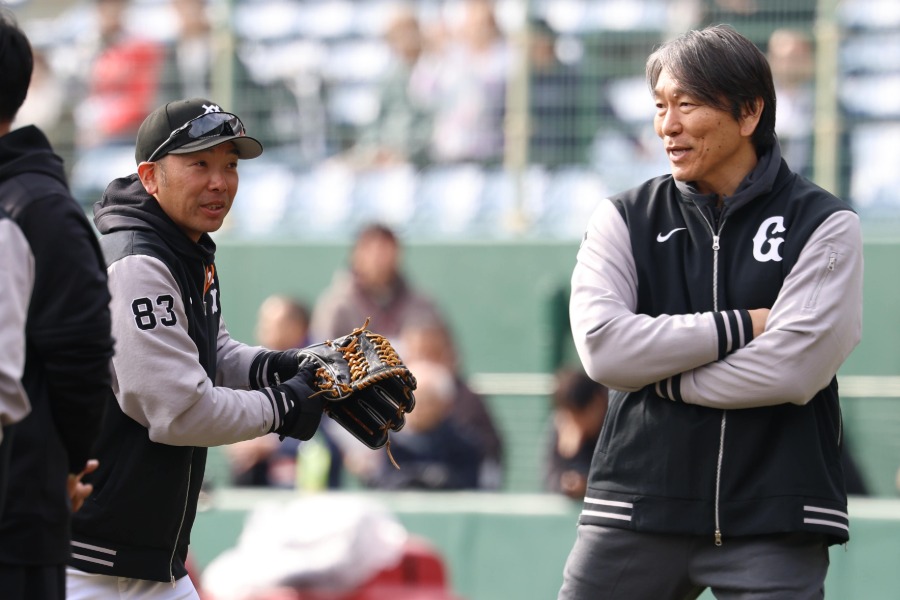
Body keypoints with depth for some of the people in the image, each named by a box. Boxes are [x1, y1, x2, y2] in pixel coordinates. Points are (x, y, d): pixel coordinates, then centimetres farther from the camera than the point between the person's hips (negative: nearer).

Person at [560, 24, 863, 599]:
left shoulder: (823, 225, 1)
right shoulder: (625, 218, 9)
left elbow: (792, 369, -11)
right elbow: (603, 348, -6)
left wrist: (656, 376, -6)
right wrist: (739, 326, -9)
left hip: (774, 529, -2)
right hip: (635, 513, 2)